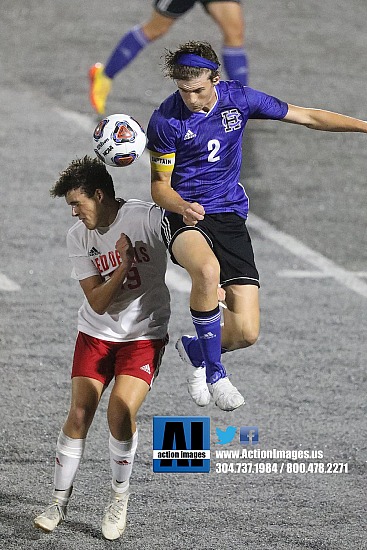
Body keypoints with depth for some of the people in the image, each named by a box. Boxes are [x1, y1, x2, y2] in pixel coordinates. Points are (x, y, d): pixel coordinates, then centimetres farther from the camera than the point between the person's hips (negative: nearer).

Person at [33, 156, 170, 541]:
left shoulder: (147, 218, -16)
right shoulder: (78, 237, -5)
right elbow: (97, 303, -11)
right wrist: (123, 266, -26)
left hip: (144, 335, -3)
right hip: (96, 333, 3)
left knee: (121, 414, -19)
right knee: (79, 414, -7)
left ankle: (119, 498, 3)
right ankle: (59, 503, 7)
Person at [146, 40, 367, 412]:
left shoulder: (239, 98, -4)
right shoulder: (165, 121, -10)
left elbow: (308, 117, 6)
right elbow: (160, 186, -2)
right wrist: (183, 206, -24)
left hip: (230, 216, 3)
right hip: (186, 216, -3)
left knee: (246, 333, -10)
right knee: (208, 269, -40)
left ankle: (194, 350, 26)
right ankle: (214, 373, -20)